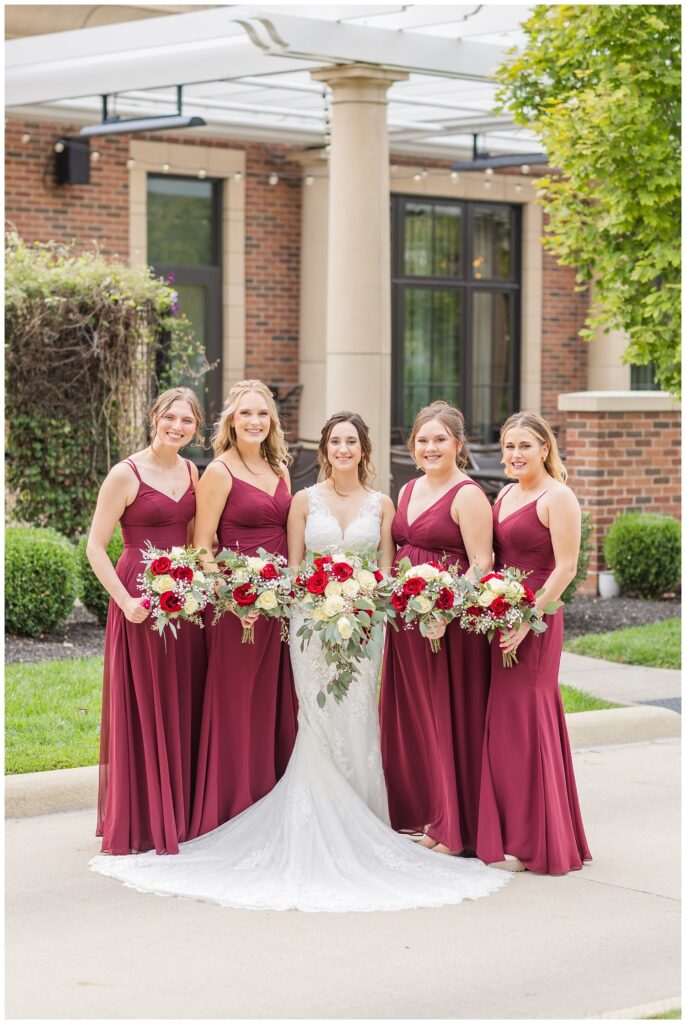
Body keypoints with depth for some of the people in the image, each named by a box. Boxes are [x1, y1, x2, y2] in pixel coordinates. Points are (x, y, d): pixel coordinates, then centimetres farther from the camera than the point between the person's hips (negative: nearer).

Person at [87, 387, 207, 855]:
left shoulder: (191, 472, 10)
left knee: (183, 706, 10)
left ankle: (179, 816, 20)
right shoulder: (126, 474, -8)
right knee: (142, 707, 0)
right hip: (143, 600, -6)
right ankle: (140, 824, 9)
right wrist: (125, 600, -18)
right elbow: (96, 547, -9)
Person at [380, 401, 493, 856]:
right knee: (409, 716, 12)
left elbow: (481, 565, -15)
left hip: (448, 623, -8)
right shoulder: (409, 490, 15)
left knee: (447, 719, -2)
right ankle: (415, 814, 23)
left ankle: (452, 827, 6)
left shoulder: (467, 495, -9)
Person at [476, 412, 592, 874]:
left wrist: (528, 619, -19)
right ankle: (503, 832, 19)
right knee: (499, 723, 10)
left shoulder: (557, 497, -9)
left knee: (523, 721, -4)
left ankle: (529, 842, 5)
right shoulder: (506, 494, 15)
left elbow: (566, 568, -14)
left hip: (535, 624, -8)